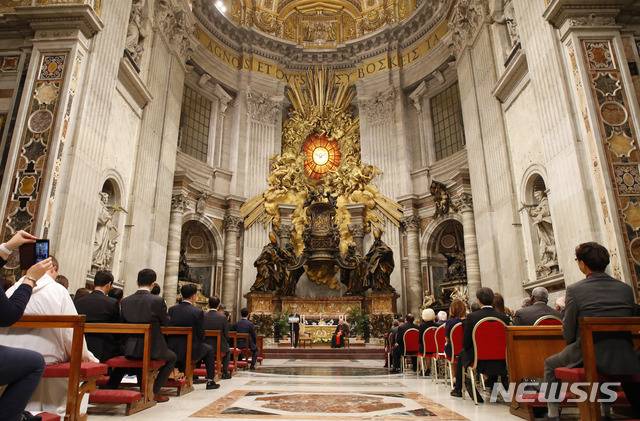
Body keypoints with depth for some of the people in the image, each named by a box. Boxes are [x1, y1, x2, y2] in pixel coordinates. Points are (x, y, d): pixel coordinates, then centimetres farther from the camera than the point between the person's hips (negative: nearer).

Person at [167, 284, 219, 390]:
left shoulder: (172, 309, -3)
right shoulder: (198, 312, -14)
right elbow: (201, 334, -9)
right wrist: (198, 342, 13)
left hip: (172, 349, 5)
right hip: (189, 351, -4)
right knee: (209, 349, 23)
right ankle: (210, 381, 22)